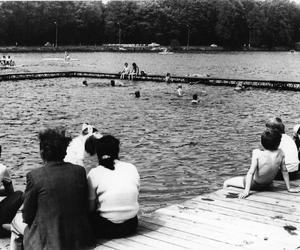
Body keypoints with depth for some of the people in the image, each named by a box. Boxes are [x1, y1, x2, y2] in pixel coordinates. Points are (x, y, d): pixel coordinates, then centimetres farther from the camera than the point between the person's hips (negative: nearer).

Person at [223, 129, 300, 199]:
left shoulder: (257, 153, -30)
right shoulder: (280, 153, -19)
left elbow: (251, 172, -29)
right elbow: (284, 171, -8)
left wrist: (247, 190, -25)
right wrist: (289, 188, 3)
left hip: (254, 184, -4)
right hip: (267, 185, 4)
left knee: (227, 183, 15)